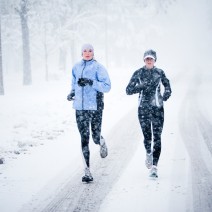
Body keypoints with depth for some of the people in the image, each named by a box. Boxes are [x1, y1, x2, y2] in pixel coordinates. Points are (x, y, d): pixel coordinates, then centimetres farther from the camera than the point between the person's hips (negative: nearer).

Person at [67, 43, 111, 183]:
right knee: (84, 139, -2)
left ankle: (102, 143, 39)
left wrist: (90, 82, -20)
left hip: (95, 107, -3)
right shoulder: (76, 68, 12)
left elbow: (107, 86, -9)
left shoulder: (98, 68, -4)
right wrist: (72, 93, 6)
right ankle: (87, 172, -1)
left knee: (96, 137, -1)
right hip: (80, 108, 4)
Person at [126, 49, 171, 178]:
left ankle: (154, 166, -11)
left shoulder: (159, 72, 3)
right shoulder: (138, 73, 1)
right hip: (143, 108, 0)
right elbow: (128, 90, -3)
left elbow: (167, 85, 20)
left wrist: (167, 93, 3)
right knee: (147, 136, 9)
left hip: (157, 108, 0)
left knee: (157, 137, -9)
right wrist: (142, 86, -15)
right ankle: (149, 154, 42)